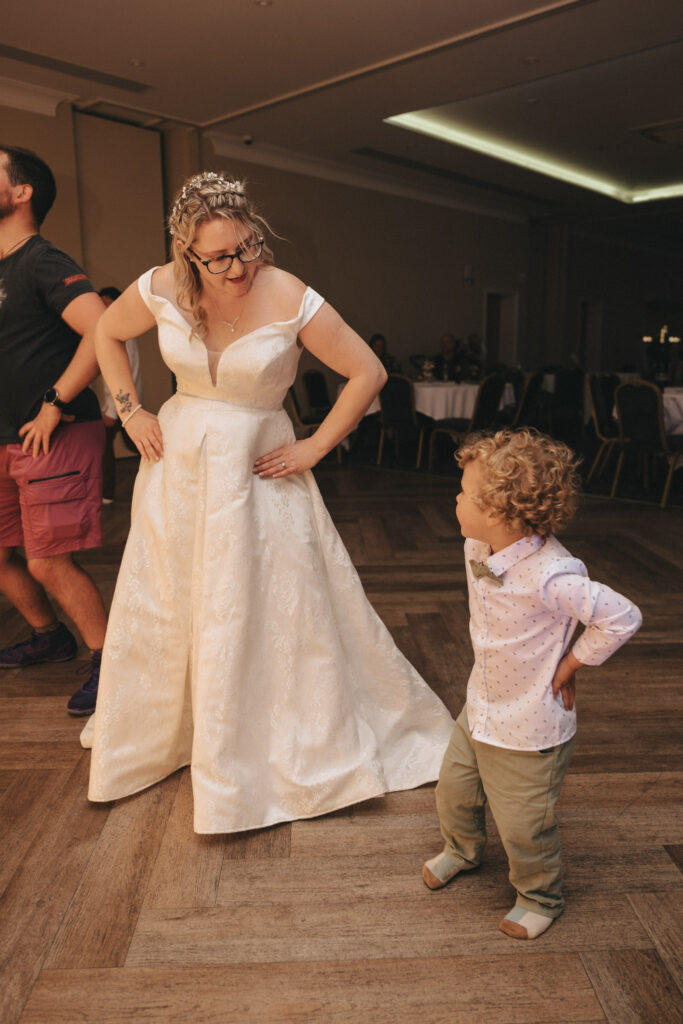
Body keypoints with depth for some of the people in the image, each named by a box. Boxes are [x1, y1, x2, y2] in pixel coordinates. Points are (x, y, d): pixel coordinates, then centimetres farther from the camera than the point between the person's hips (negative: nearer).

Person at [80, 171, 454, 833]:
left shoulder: (292, 301, -18)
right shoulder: (161, 289, -9)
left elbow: (368, 373, -12)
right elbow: (107, 335, 11)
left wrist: (315, 447, -12)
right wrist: (132, 414, 4)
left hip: (256, 469, -3)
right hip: (177, 464, 4)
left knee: (291, 608, 3)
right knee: (159, 608, 17)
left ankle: (326, 749, 26)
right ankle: (150, 736, 46)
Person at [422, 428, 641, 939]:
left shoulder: (549, 576, -34)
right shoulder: (477, 547, -9)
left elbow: (623, 617, -28)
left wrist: (569, 664, -17)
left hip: (530, 728, -7)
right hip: (480, 707, 7)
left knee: (523, 825, 11)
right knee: (453, 791, 23)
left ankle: (540, 898, 42)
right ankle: (463, 849, 55)